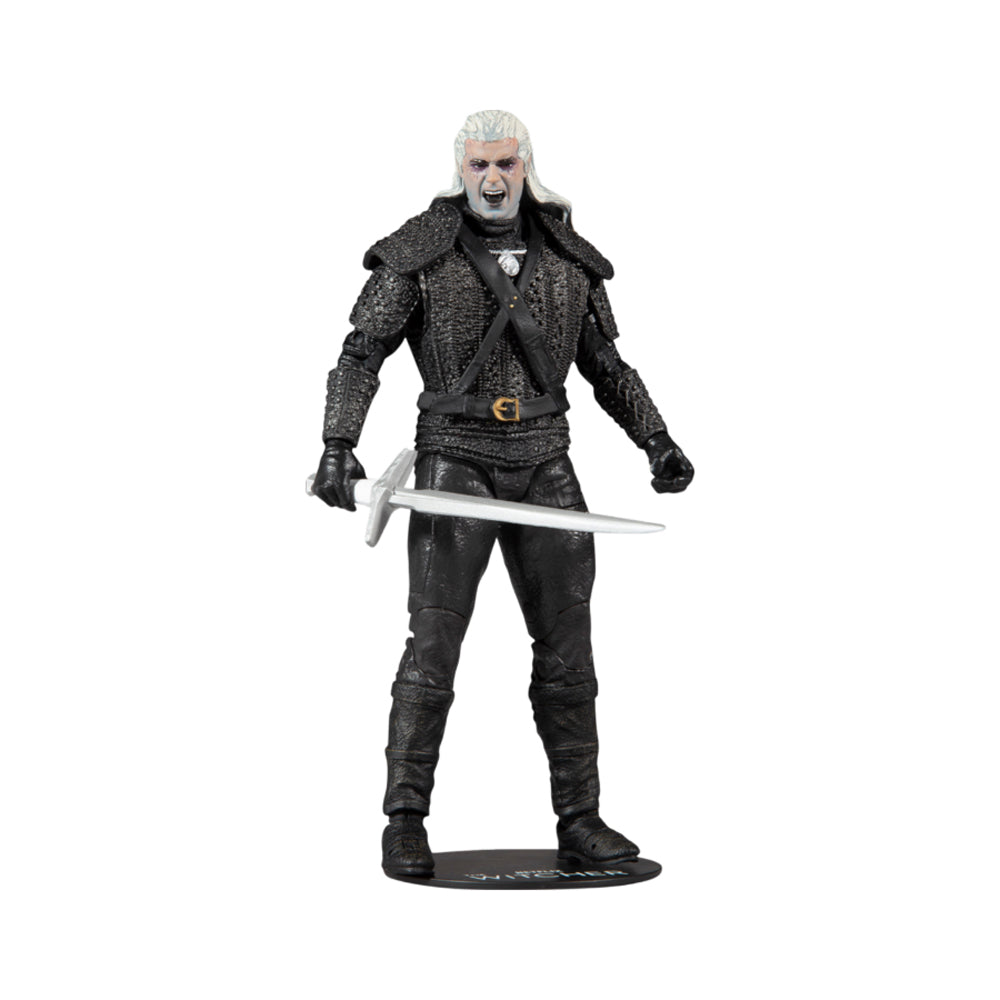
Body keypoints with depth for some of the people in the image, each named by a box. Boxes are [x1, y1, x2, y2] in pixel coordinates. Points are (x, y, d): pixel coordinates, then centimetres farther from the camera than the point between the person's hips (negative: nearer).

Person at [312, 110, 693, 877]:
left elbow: (607, 366, 16)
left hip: (545, 468, 4)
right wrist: (338, 445, -18)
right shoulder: (420, 254, -1)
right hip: (456, 462, -3)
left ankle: (580, 819, 13)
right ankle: (405, 821, 2)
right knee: (434, 646, -8)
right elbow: (361, 354, -4)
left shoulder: (567, 258, 9)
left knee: (566, 646, 3)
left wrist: (657, 440, 3)